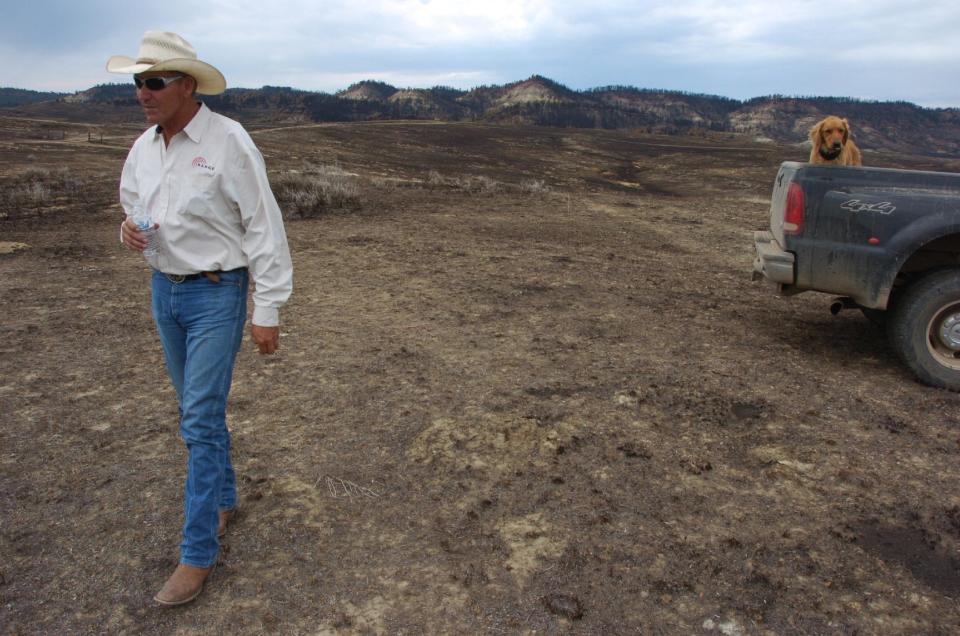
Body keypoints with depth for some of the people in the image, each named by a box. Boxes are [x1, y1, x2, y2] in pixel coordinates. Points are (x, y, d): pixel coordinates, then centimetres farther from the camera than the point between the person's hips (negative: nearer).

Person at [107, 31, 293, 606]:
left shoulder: (228, 141, -15)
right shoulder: (144, 147, 6)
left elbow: (264, 228, -15)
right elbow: (134, 207, 21)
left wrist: (268, 311, -16)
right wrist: (130, 228, -5)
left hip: (216, 295, -7)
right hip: (164, 290, 7)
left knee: (202, 420, -6)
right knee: (199, 410, 17)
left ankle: (198, 553, 5)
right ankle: (224, 500, 37)